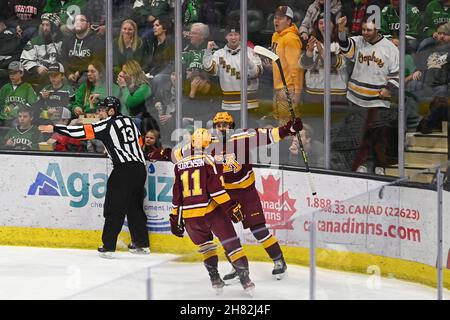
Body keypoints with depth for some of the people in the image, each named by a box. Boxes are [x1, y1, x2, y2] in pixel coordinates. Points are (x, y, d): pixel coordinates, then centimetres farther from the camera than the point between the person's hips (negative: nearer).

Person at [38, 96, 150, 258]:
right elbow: (140, 141, 23)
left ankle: (108, 247, -5)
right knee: (135, 207, 19)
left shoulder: (106, 125, -4)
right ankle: (142, 244, 24)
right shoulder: (129, 121, 16)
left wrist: (55, 128, -2)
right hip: (140, 168, 7)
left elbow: (82, 132, -8)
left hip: (124, 169, -7)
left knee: (114, 209, -2)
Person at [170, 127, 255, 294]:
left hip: (189, 216, 4)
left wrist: (175, 219, 19)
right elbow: (216, 188, -13)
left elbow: (176, 196, 13)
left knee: (205, 245, 24)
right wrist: (231, 207, -10)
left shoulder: (180, 165, 10)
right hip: (211, 211, -4)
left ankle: (215, 279, 15)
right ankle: (245, 280, -3)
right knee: (231, 243, 3)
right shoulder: (207, 160, -4)